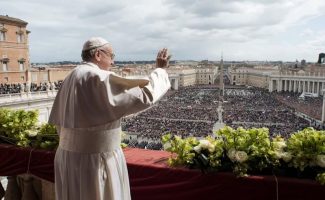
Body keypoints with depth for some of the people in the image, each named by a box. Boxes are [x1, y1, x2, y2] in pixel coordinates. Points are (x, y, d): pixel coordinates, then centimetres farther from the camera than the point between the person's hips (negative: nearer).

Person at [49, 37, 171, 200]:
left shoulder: (72, 78, 8)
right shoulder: (100, 78, -20)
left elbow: (58, 119, 12)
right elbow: (144, 95, -22)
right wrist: (160, 70, -6)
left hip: (71, 157, 9)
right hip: (95, 160, -9)